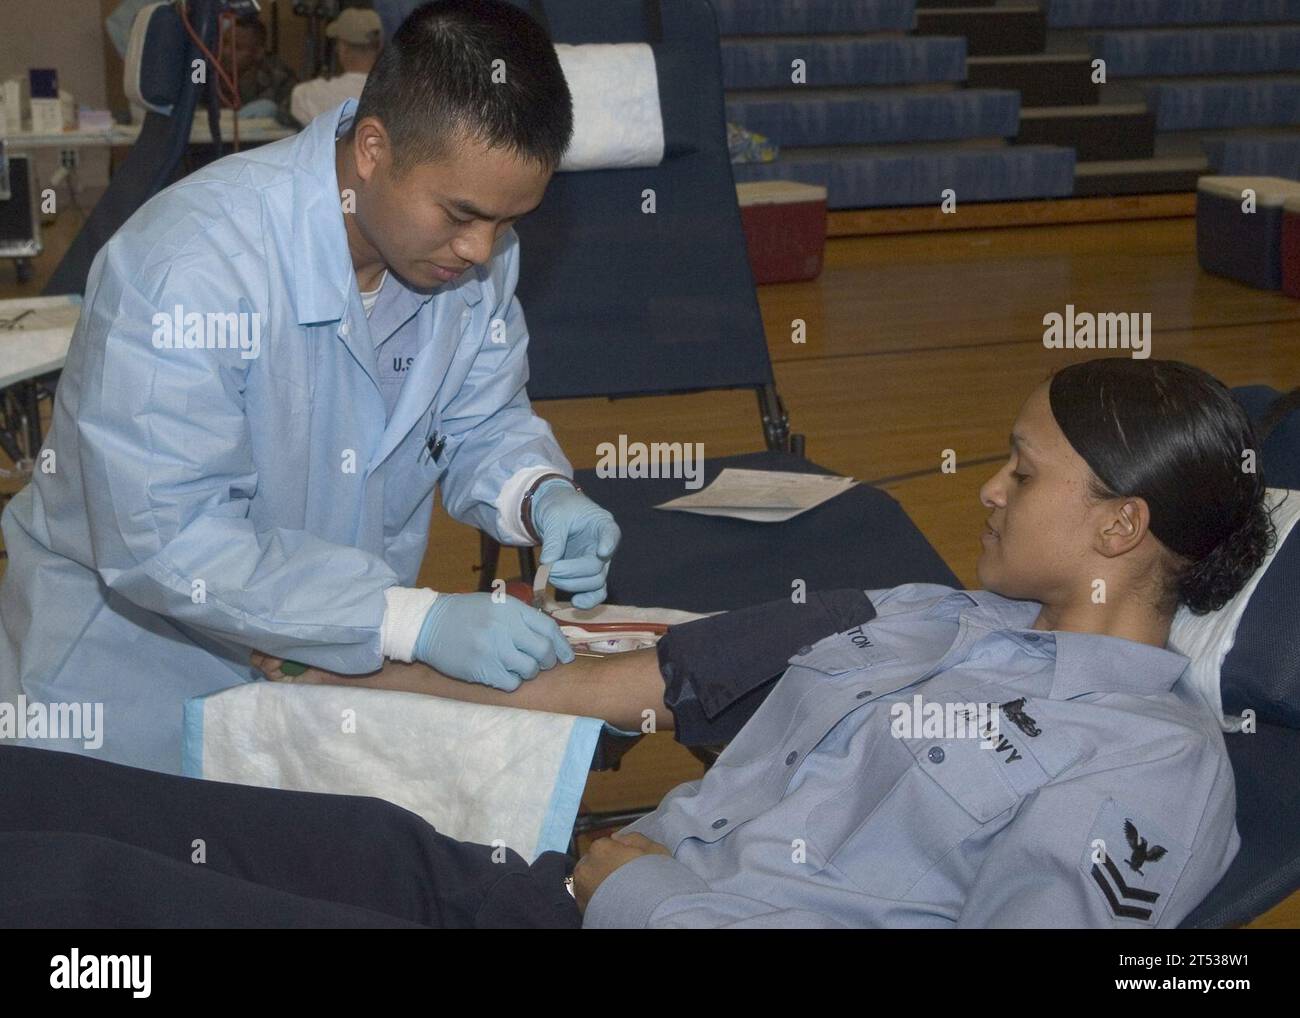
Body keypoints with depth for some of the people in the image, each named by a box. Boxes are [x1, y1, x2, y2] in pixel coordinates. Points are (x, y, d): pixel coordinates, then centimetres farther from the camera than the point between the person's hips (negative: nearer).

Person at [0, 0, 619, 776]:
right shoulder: (191, 263, -28)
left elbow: (482, 426, 6)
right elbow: (167, 543, -31)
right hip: (142, 678, -4)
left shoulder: (477, 251, -7)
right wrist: (417, 623, -35)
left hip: (342, 665, 5)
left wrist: (542, 498, -17)